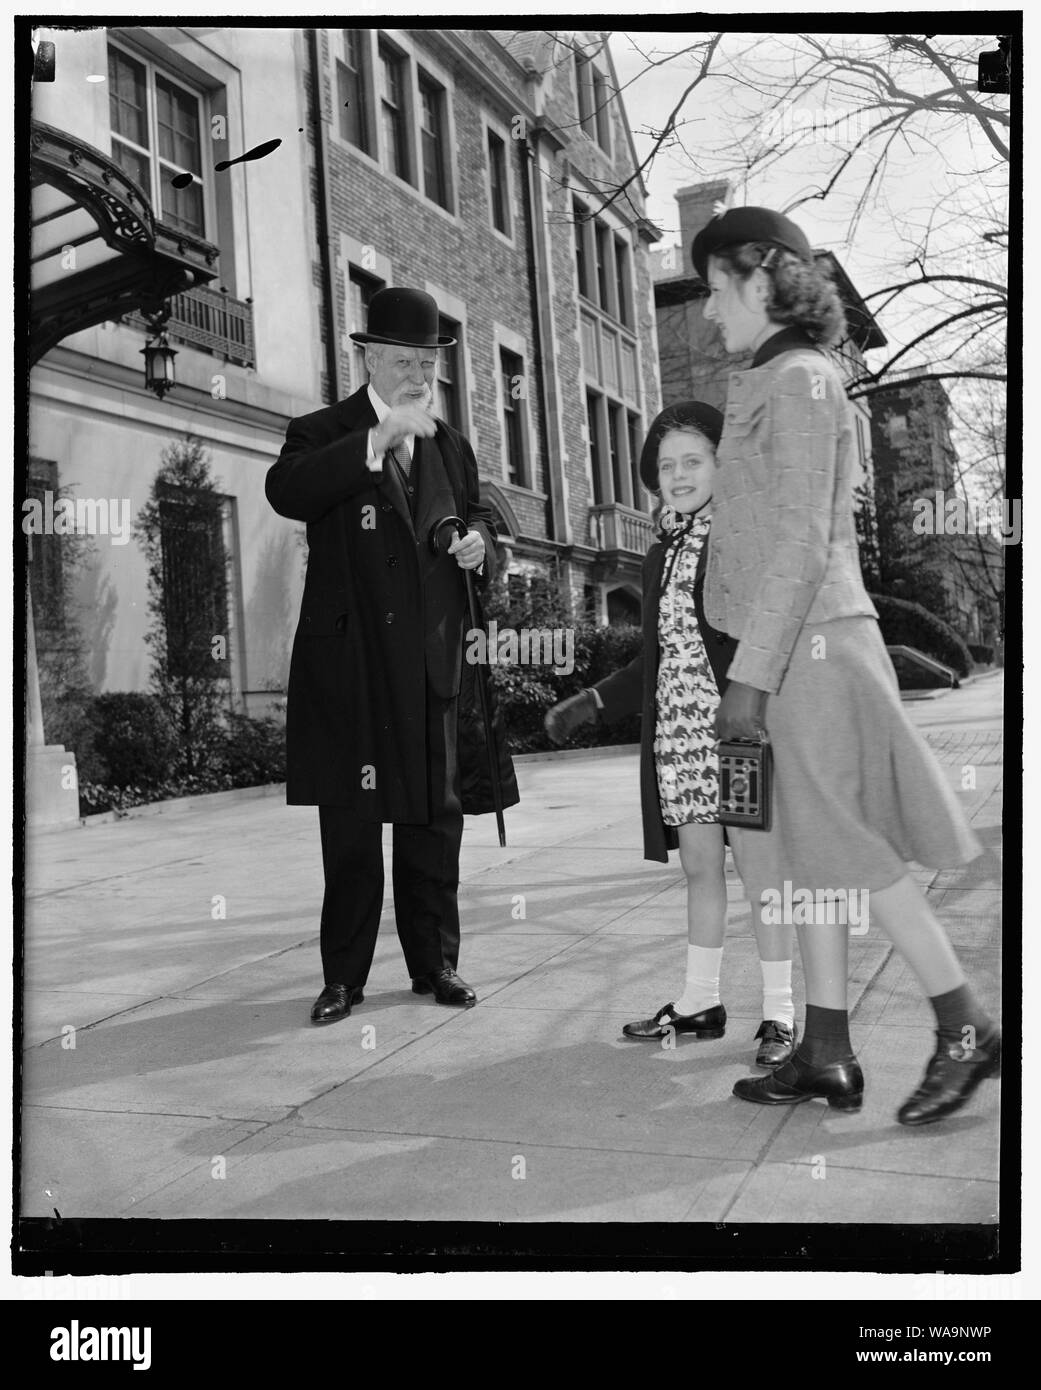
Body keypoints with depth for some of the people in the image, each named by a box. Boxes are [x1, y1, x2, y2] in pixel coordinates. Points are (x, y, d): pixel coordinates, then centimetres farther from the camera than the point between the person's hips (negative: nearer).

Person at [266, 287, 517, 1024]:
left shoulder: (451, 444, 16)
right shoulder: (324, 433, 1)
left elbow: (479, 513, 26)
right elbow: (286, 491, -20)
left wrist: (481, 541, 2)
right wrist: (379, 439, -25)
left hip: (436, 664, 4)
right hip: (351, 665, -4)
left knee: (436, 818, 10)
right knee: (351, 825, 2)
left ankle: (436, 962, 22)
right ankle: (344, 975, 13)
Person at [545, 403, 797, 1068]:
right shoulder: (663, 554, 16)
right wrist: (593, 701, 19)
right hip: (677, 732, 6)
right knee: (700, 867, 12)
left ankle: (779, 1014, 12)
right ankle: (700, 1001, 23)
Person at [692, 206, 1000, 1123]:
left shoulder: (797, 380, -9)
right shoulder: (778, 384, 18)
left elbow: (800, 543, -18)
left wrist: (749, 674, -20)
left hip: (809, 646, -9)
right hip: (800, 648, 9)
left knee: (841, 847, -3)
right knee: (808, 850, 9)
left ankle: (966, 1026, 10)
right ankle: (826, 1054, 17)